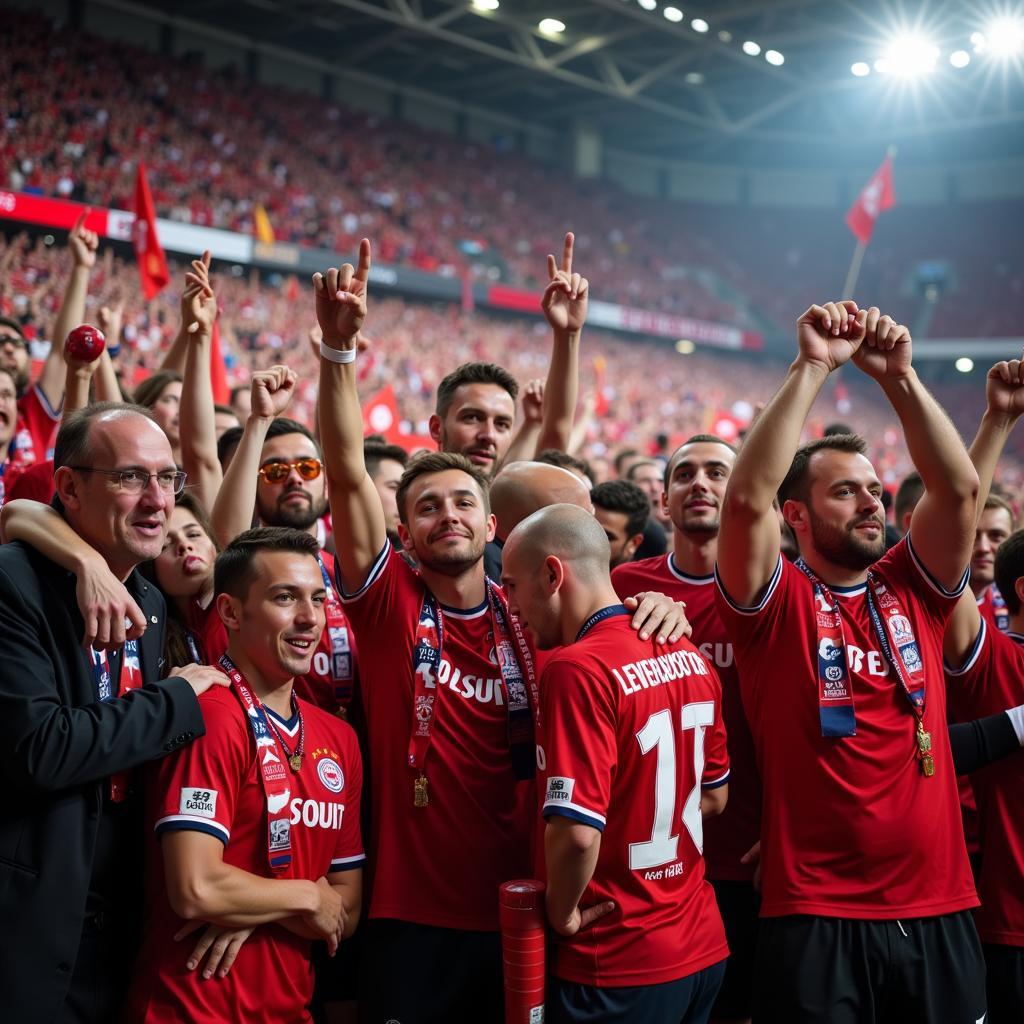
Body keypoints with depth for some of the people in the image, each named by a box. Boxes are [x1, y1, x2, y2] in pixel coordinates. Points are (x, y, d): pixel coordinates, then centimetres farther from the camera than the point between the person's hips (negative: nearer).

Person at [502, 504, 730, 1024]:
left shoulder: (577, 669, -20)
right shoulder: (690, 657, 3)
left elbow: (577, 831, -27)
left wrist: (562, 913, -10)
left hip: (617, 965, -7)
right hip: (703, 947, 7)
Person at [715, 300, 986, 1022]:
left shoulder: (913, 589, 10)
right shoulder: (775, 601, -2)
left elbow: (960, 488, -2)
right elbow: (748, 497, -18)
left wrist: (898, 375, -8)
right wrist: (812, 368, -18)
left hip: (940, 914, 4)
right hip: (815, 918, -4)